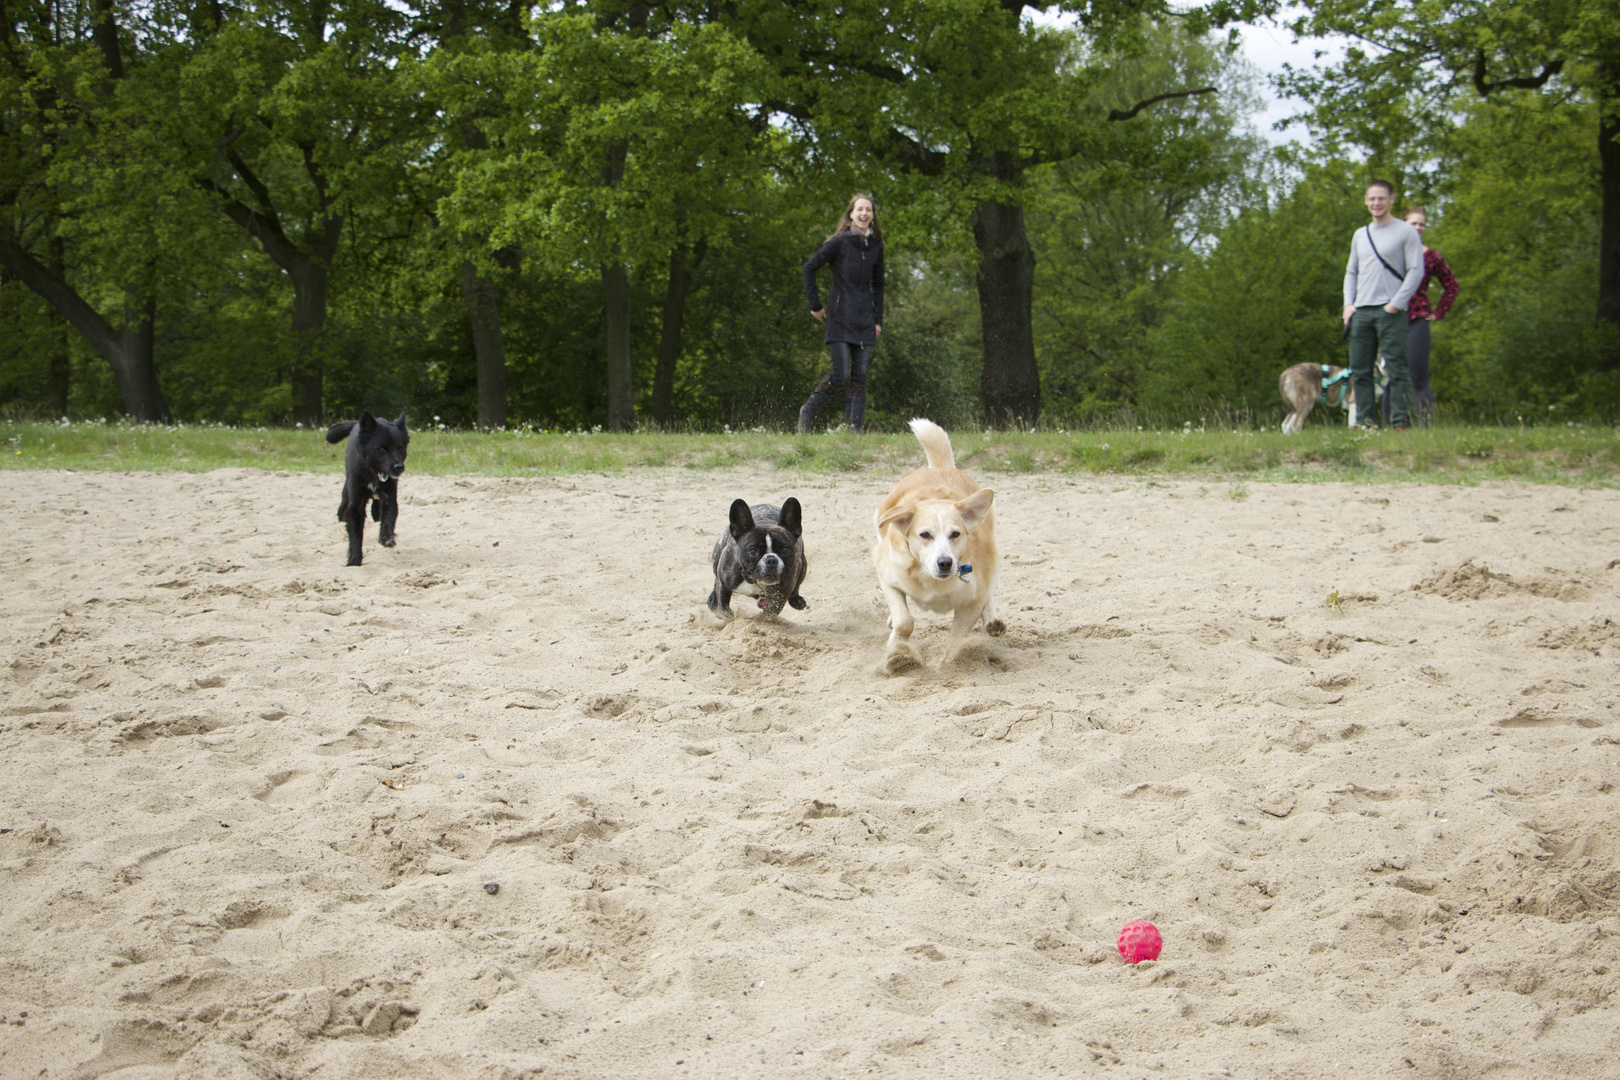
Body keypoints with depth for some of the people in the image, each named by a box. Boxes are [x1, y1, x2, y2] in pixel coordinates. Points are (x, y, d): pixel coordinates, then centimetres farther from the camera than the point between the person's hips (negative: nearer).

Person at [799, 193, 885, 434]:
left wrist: (878, 319, 14)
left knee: (860, 376, 1)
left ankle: (856, 427, 3)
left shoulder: (875, 247, 10)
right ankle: (807, 413, 7)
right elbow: (809, 268, -2)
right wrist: (815, 305, -3)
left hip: (865, 320, 5)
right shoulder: (839, 242, -6)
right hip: (840, 318, -5)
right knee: (840, 375, -11)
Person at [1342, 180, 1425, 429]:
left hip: (1390, 311, -6)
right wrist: (1348, 304, 9)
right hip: (1361, 312, 6)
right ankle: (1365, 422, 6)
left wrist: (1395, 304, -13)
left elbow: (1416, 271, -6)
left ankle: (1401, 422, -12)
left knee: (1396, 369, -10)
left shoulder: (1406, 232, 1)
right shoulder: (1360, 235, 19)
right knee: (1359, 371, 3)